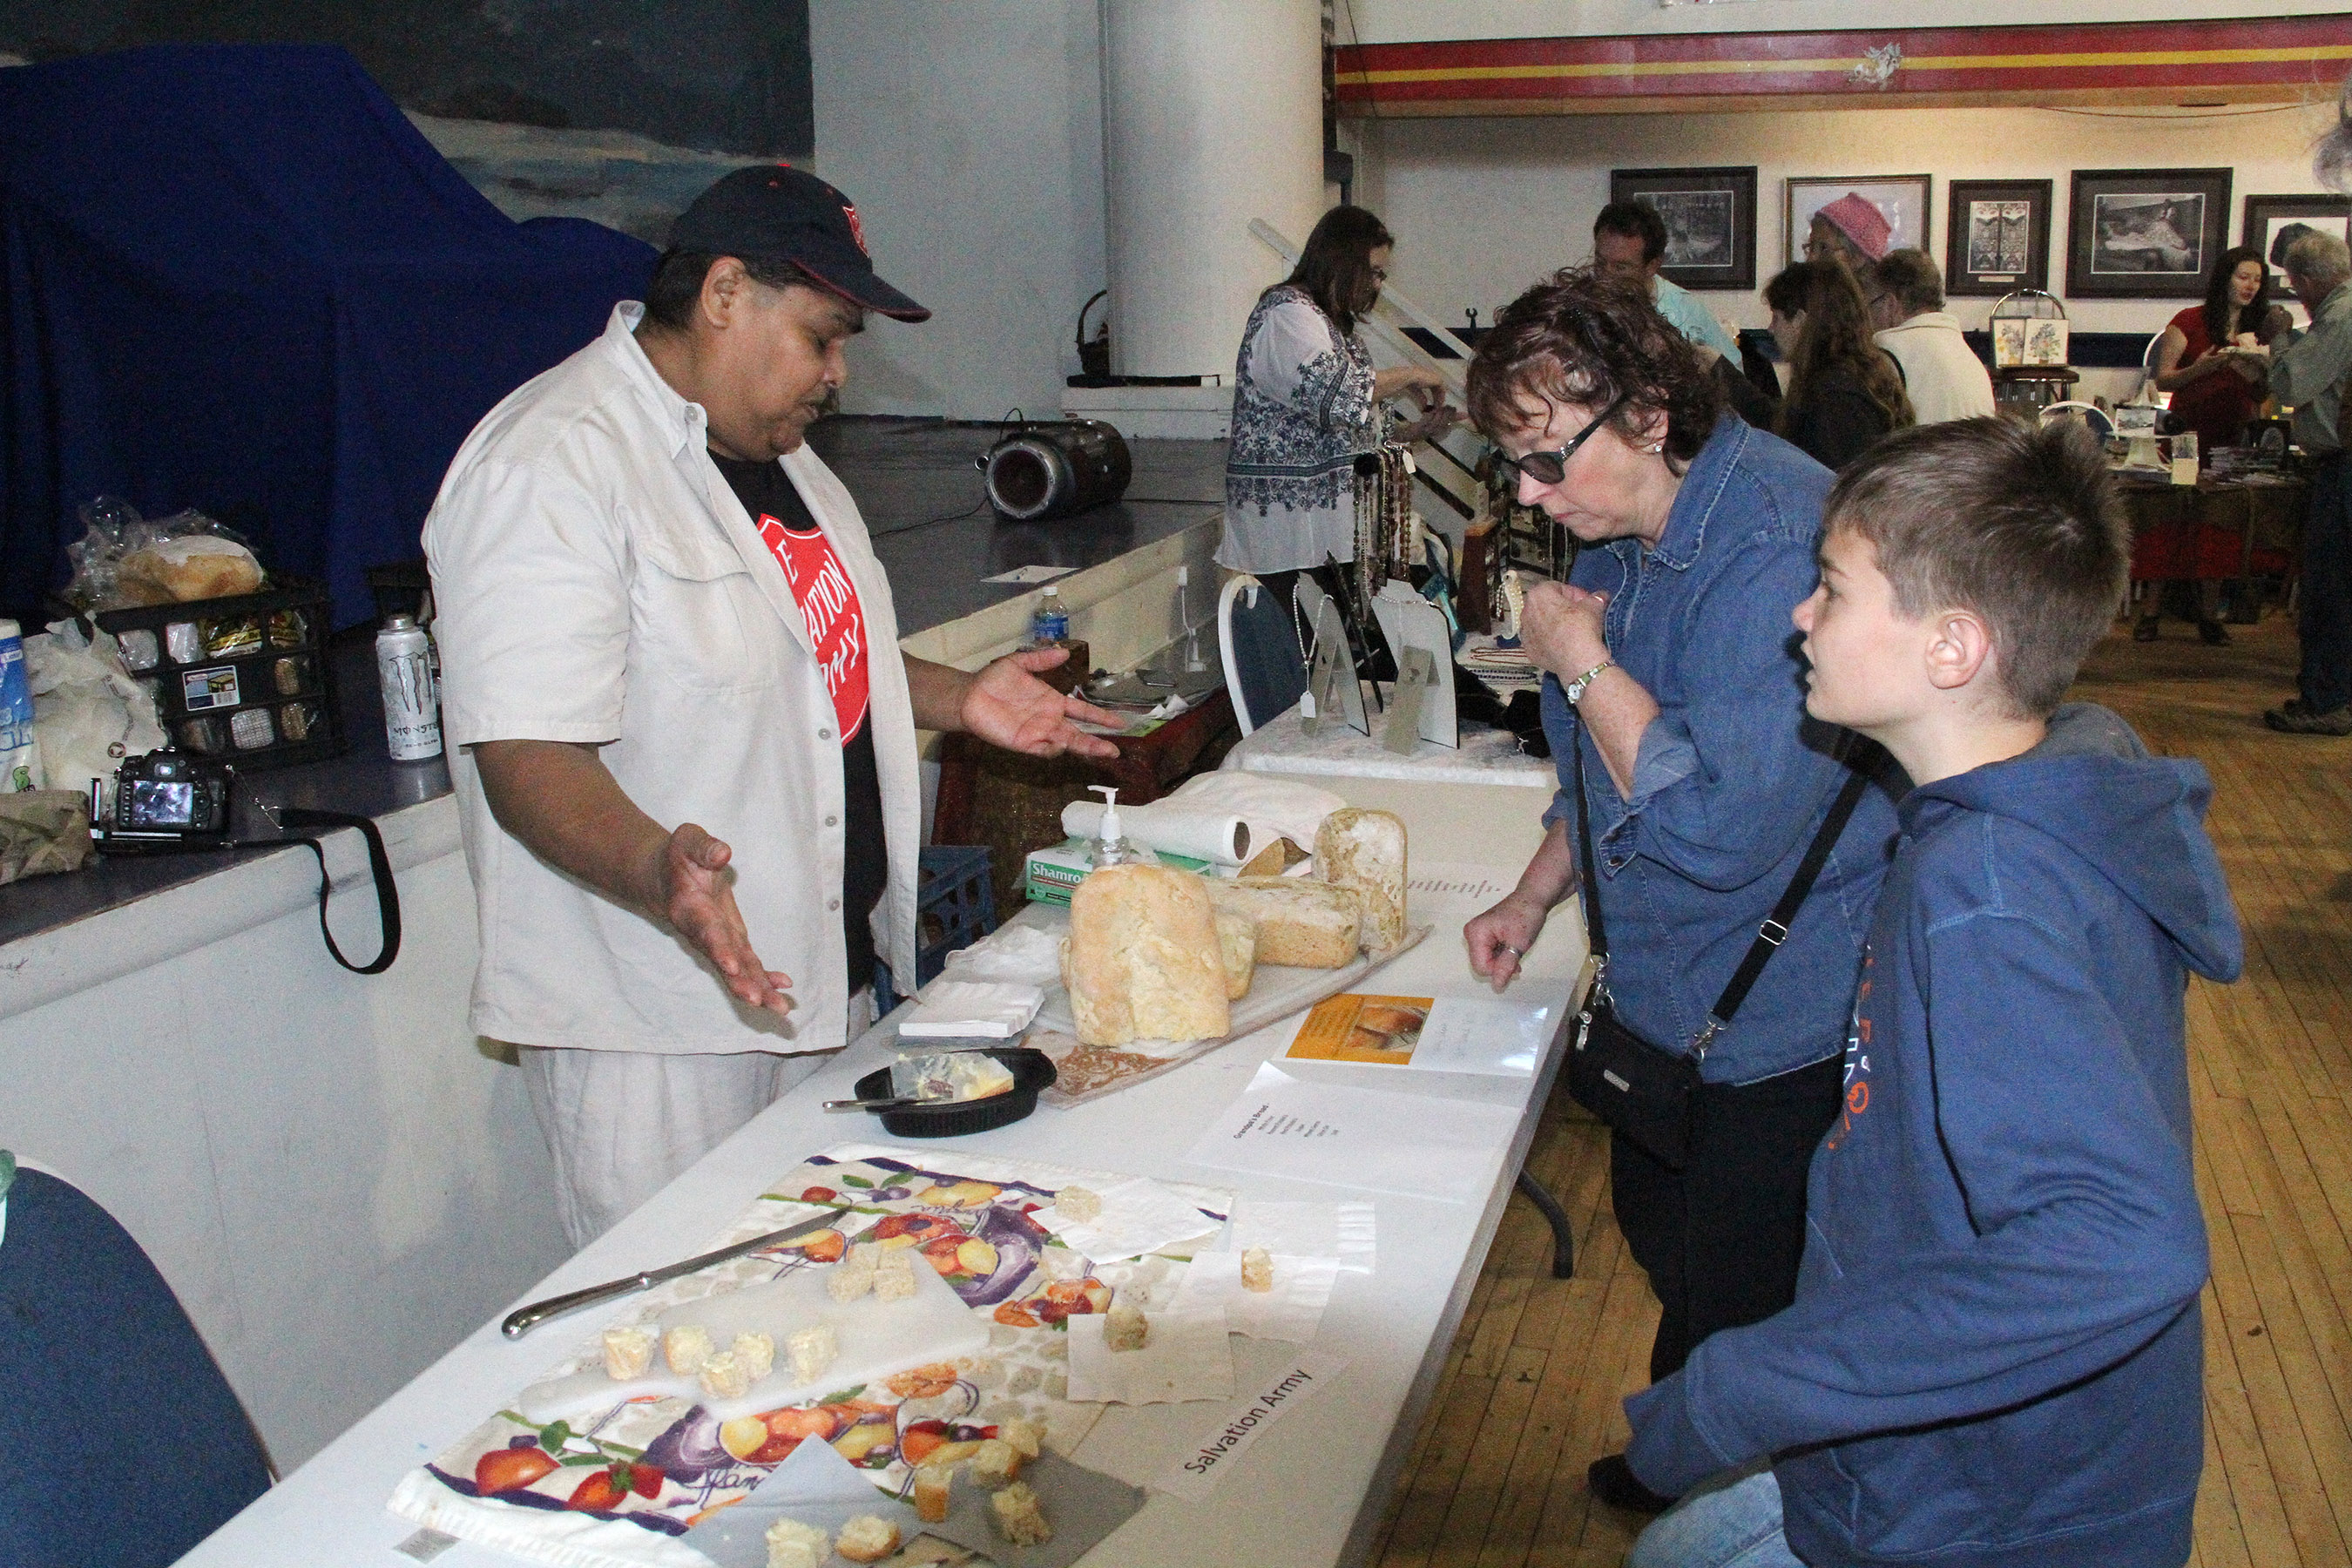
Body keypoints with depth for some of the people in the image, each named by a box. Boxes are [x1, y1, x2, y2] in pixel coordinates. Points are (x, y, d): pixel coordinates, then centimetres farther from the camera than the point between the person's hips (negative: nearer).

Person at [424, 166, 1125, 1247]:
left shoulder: (772, 450, 12)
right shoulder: (548, 467, -18)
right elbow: (528, 762, -25)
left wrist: (955, 700, 13)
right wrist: (657, 869, -42)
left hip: (823, 982, 9)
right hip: (654, 1025, -9)